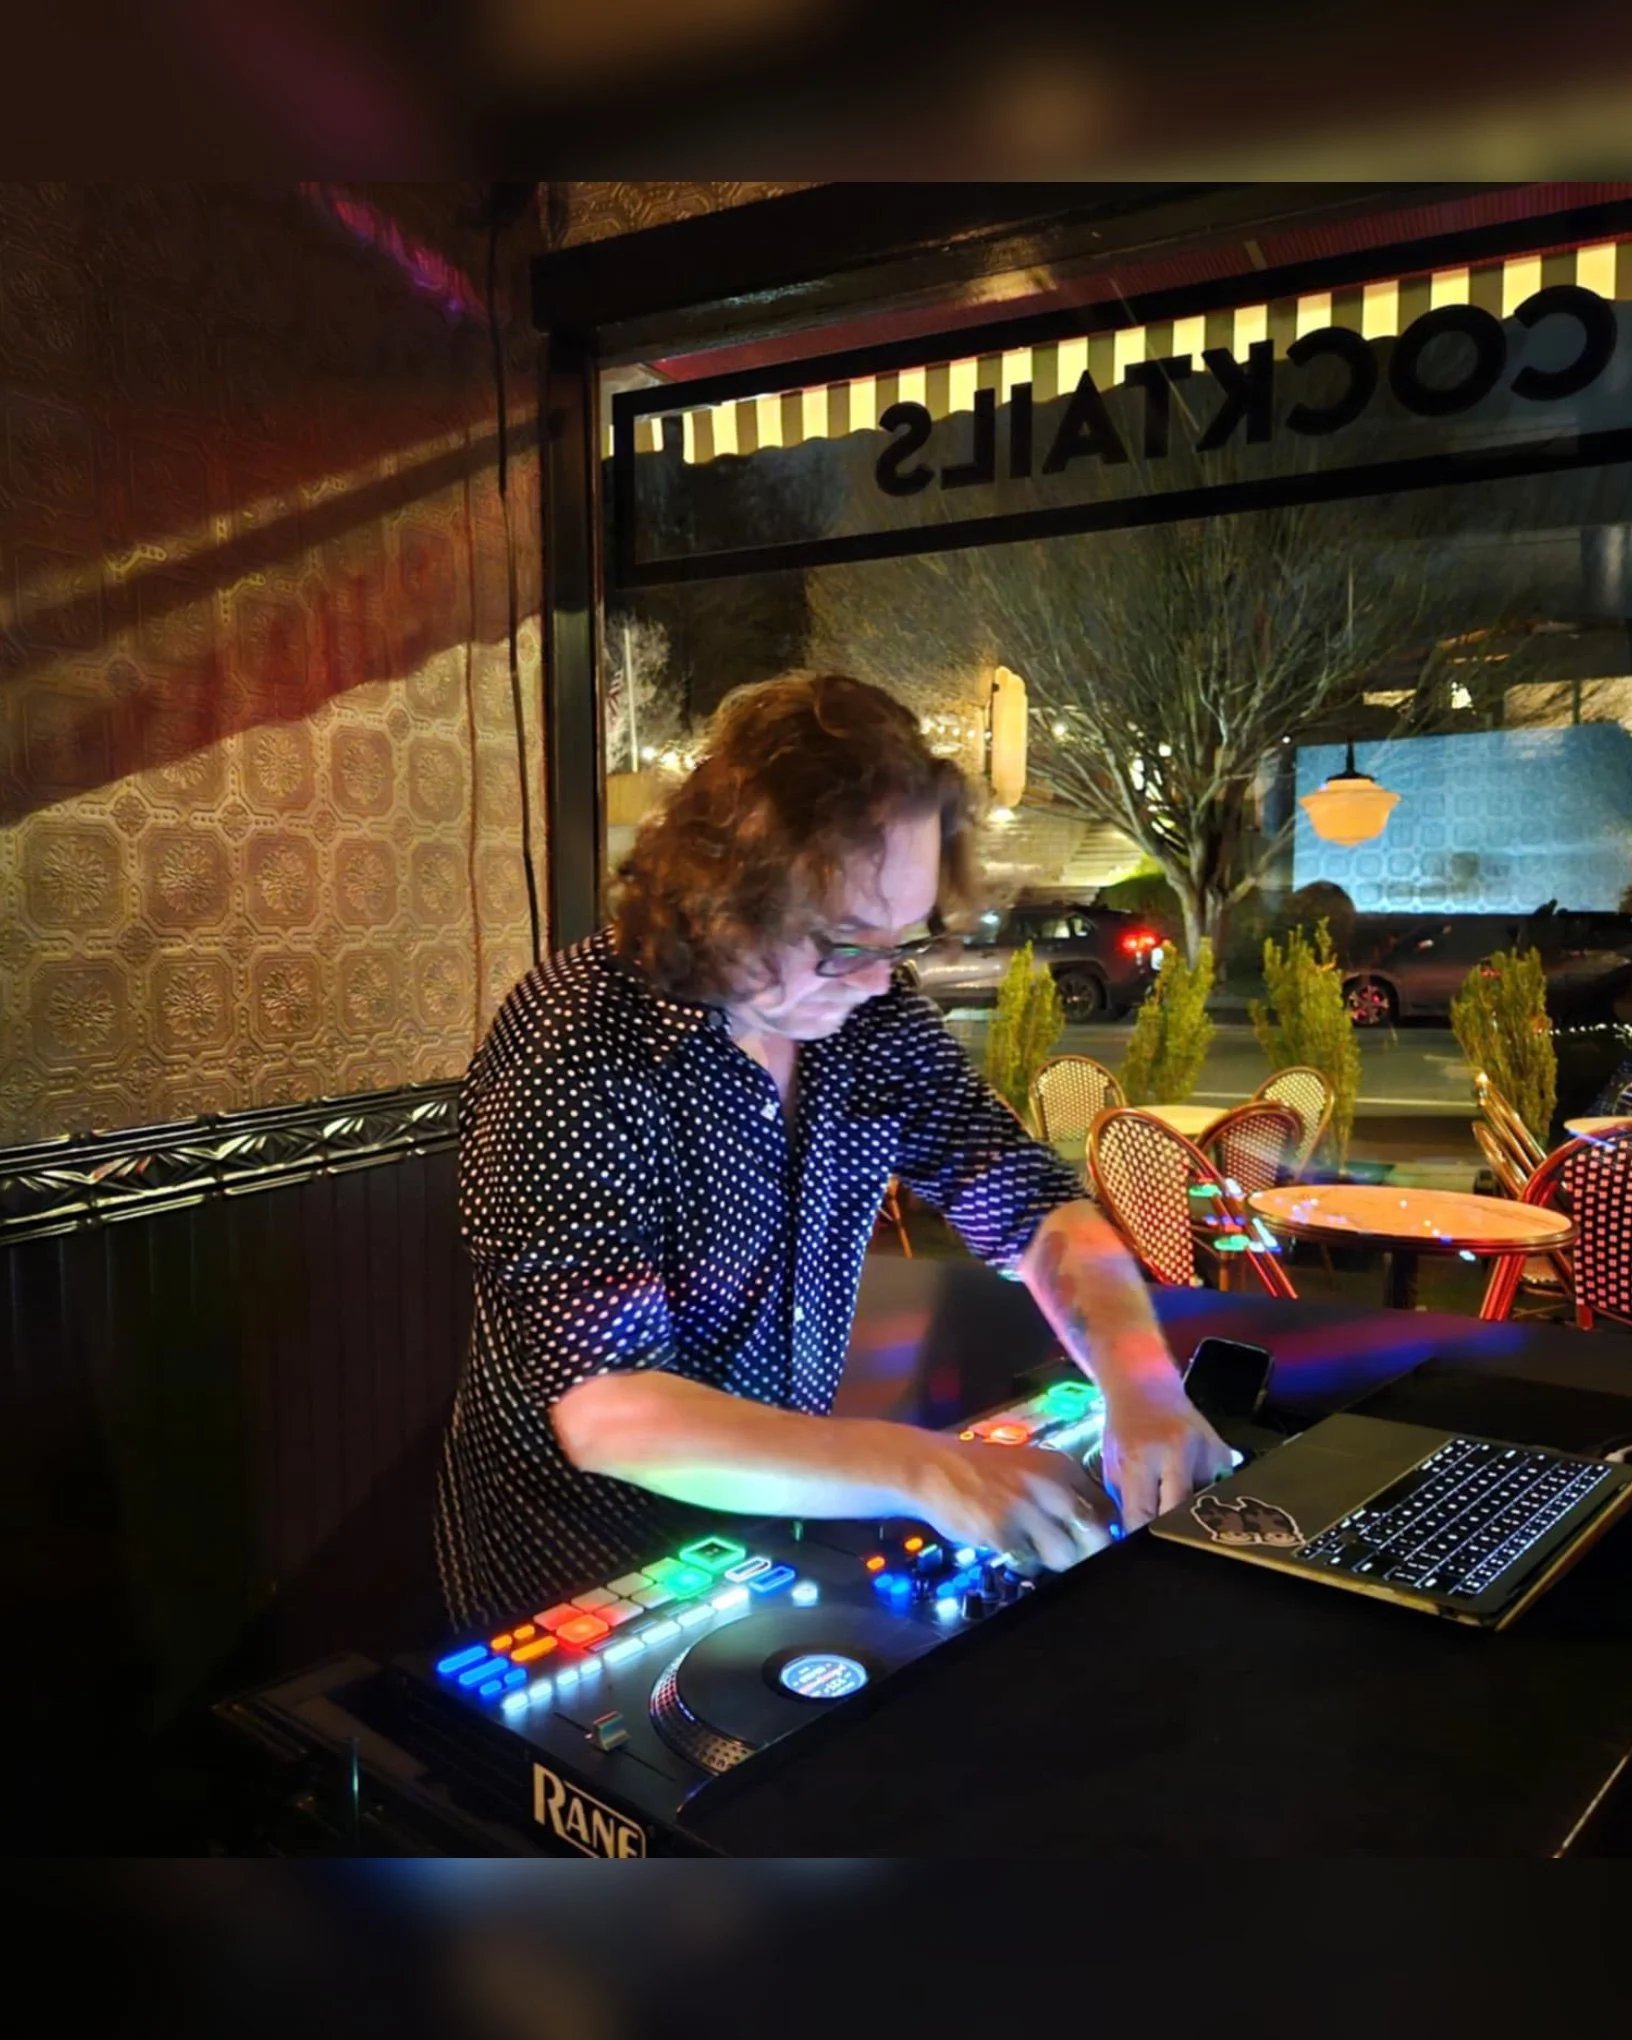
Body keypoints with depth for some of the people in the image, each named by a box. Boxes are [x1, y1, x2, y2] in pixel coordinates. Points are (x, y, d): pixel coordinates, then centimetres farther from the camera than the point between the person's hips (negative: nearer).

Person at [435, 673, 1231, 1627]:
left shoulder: (873, 1019, -6)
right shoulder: (576, 1047, -25)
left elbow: (1036, 1212, -2)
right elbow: (607, 1412, -29)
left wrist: (1142, 1380, -21)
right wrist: (922, 1469, -37)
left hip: (793, 1514, 6)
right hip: (589, 1578, -6)